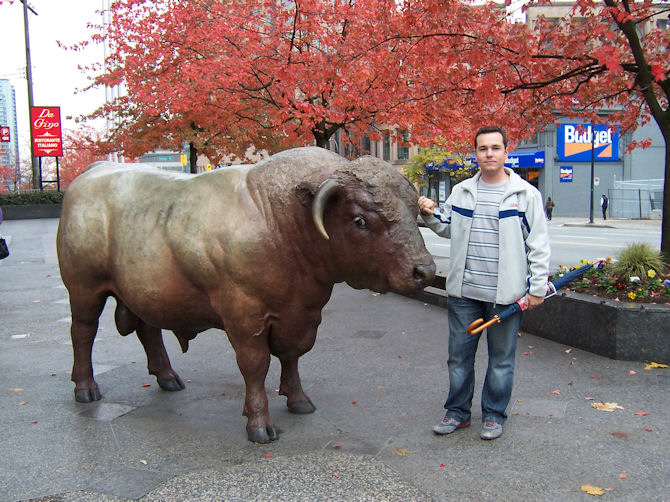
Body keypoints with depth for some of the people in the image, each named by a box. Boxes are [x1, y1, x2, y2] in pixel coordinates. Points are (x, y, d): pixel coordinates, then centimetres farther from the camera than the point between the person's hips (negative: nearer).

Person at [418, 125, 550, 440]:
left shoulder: (526, 193, -3)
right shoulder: (461, 191, 8)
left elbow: (538, 245, -2)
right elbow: (447, 228, 21)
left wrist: (537, 287, -5)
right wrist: (429, 216, 1)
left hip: (505, 294, -3)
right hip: (463, 291, 4)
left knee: (501, 358, 10)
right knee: (459, 355, 12)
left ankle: (494, 415, 27)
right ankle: (457, 412, 28)